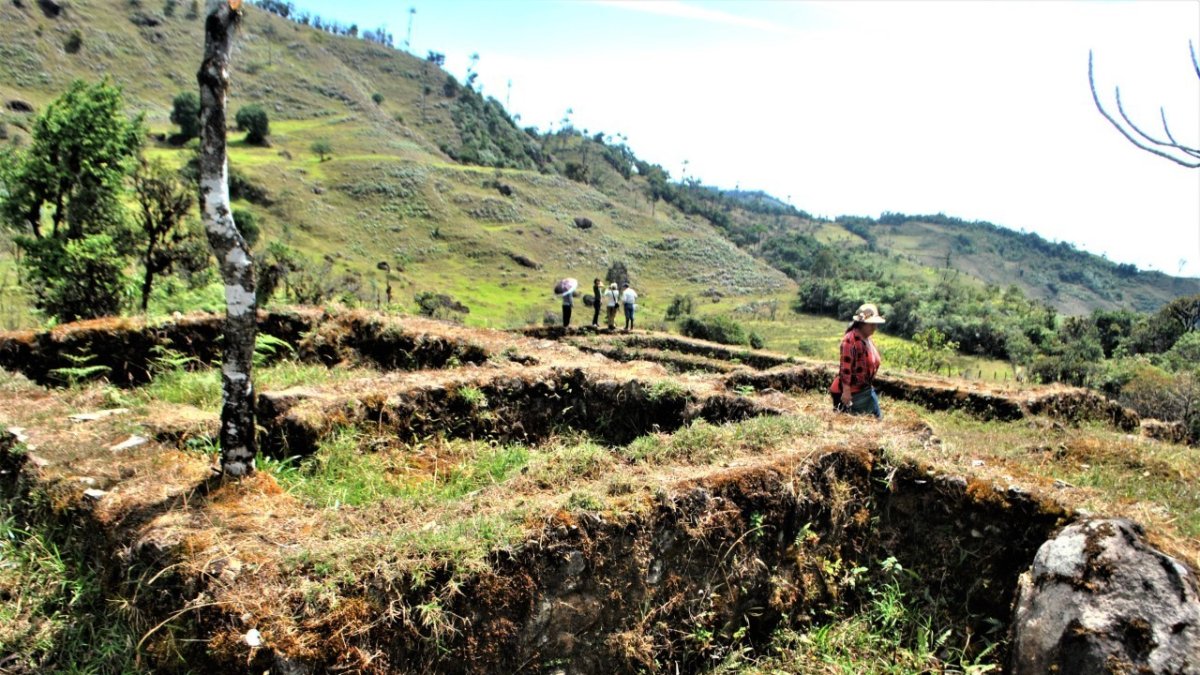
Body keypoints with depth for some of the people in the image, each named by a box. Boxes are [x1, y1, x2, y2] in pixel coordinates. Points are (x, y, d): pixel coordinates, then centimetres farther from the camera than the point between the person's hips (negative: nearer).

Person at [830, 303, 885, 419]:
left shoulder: (867, 339, 9)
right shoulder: (850, 340, -21)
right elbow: (845, 367, -25)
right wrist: (846, 391, -26)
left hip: (866, 390, 10)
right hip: (851, 392, -10)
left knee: (877, 417, 16)